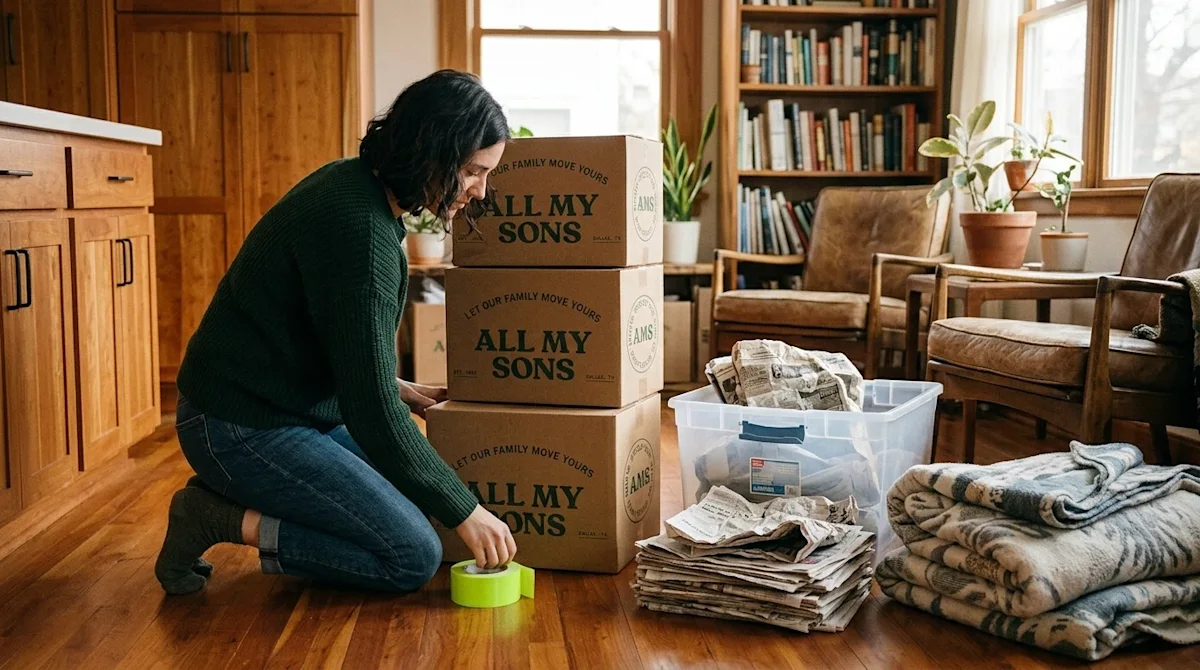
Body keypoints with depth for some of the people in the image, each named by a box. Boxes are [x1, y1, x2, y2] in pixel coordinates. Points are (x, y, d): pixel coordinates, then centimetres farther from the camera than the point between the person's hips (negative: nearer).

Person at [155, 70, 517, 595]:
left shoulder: (356, 183, 4)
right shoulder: (358, 227, -27)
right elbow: (373, 413, -25)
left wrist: (396, 391, 12)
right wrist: (465, 512, -18)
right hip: (243, 429, -10)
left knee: (412, 486, 16)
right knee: (415, 555, -12)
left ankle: (234, 494, 14)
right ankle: (224, 520, -4)